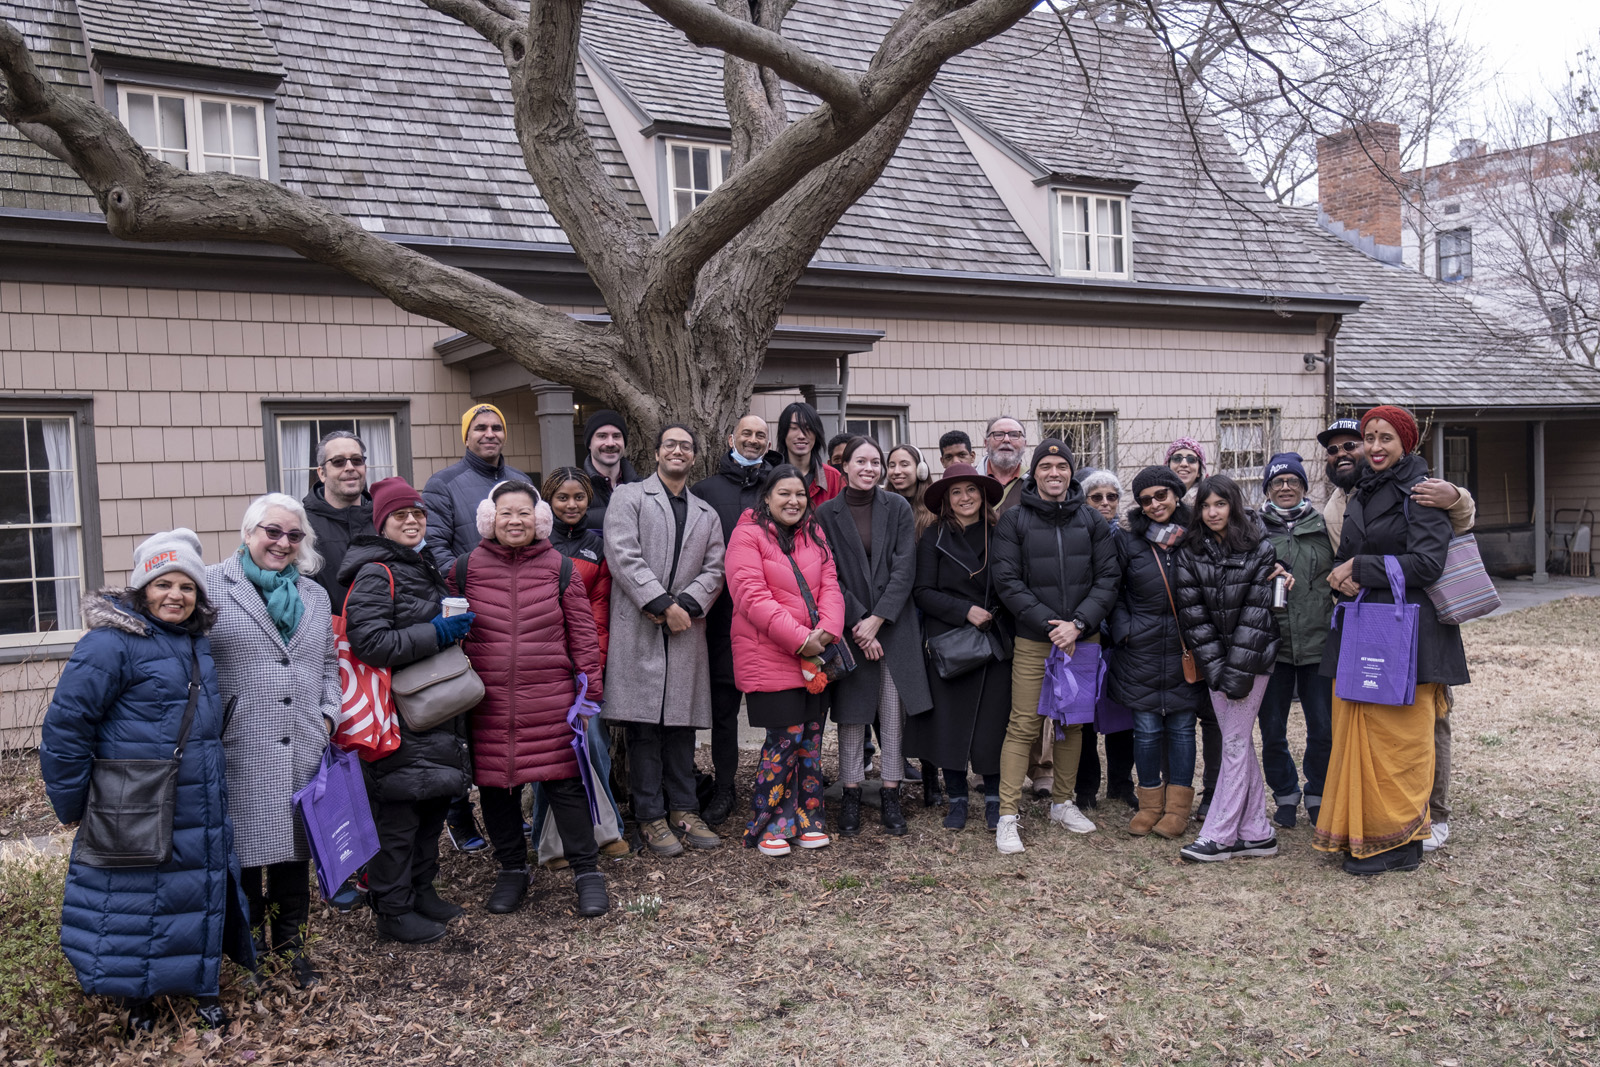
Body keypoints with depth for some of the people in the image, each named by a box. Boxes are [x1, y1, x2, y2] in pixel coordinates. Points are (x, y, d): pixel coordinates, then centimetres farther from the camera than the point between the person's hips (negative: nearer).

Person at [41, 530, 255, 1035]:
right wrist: (72, 802, -10)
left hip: (201, 814, 7)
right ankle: (138, 996, 26)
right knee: (135, 903, 6)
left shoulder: (199, 643, 8)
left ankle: (201, 984, 32)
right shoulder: (112, 643, -16)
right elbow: (66, 723, -15)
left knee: (202, 894, 15)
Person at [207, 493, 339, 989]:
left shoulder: (314, 596, 16)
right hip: (239, 749, -4)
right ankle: (248, 943, 21)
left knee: (296, 842, 10)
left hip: (300, 749, 4)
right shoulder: (212, 587, 0)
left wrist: (328, 715, 10)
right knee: (244, 846, 4)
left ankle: (289, 941, 26)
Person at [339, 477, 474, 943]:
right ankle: (393, 910, 10)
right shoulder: (375, 574, -12)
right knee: (397, 816, -2)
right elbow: (369, 642, -22)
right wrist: (436, 634, -21)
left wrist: (457, 627, 14)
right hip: (399, 718, -9)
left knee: (433, 806, 16)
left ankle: (422, 891, 30)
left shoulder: (425, 568, 18)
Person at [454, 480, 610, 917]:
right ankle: (512, 869, 27)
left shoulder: (560, 569, 3)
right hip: (488, 701, 2)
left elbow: (583, 634, 5)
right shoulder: (466, 570, 4)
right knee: (495, 783, 10)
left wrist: (591, 691, 2)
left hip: (551, 700, -1)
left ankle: (587, 870, 12)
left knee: (564, 781, -1)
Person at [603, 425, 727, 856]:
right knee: (643, 725, -2)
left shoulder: (706, 514, 20)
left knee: (682, 722, 7)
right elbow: (623, 556, -7)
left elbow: (714, 570, 10)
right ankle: (651, 816, 6)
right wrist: (662, 604, -13)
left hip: (685, 629, 4)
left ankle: (684, 810, 16)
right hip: (638, 628, -4)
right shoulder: (628, 497, 6)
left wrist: (684, 604, -9)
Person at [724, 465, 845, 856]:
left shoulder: (814, 534, 15)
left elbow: (830, 586, 9)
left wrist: (827, 630, -10)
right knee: (786, 737, -7)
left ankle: (807, 822, 20)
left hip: (814, 656, 6)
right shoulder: (747, 536, -6)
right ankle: (769, 826, 7)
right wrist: (799, 638, -19)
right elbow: (753, 598, -15)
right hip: (770, 658, -6)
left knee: (811, 737, 9)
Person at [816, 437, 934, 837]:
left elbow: (905, 568, -2)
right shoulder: (827, 514, 2)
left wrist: (877, 619, -11)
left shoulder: (898, 508, 4)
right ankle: (851, 795, 12)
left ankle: (891, 796, 10)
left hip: (894, 625, 1)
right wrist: (858, 623, -11)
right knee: (851, 713, 2)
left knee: (893, 713, 1)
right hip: (848, 628, -1)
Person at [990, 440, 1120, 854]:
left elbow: (1108, 577, 2)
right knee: (1024, 725, -5)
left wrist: (1078, 623, -12)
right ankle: (1007, 816, -1)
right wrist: (1051, 625, -14)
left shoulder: (1091, 520, 7)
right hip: (1033, 641, -3)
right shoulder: (1014, 520, 0)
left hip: (1083, 638, 3)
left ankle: (1062, 803, 28)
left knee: (1073, 723, 12)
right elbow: (1008, 582, -6)